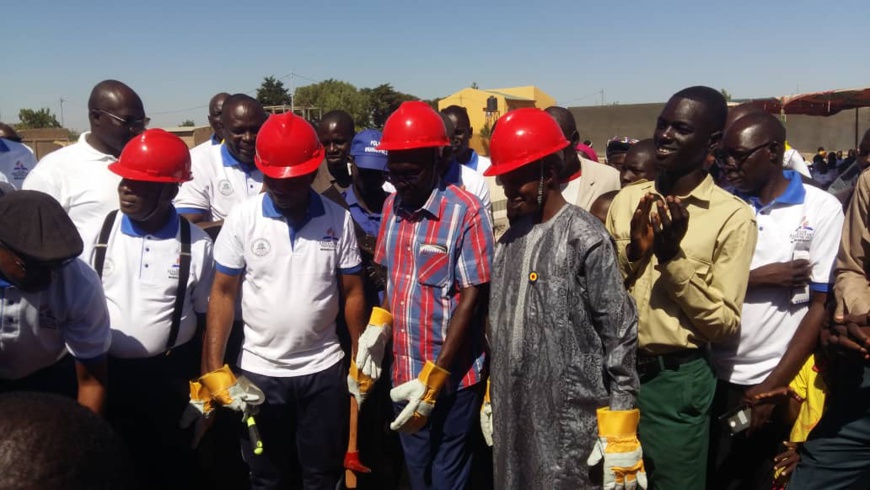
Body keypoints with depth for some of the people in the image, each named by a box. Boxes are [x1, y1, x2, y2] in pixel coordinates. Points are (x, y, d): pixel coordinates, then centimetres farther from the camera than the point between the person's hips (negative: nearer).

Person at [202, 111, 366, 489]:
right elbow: (222, 294, -4)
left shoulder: (338, 219, -5)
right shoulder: (242, 218, -8)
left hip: (324, 369, 1)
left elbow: (352, 293, 2)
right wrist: (213, 368, -8)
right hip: (259, 371, 0)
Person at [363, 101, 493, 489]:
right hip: (404, 374, 6)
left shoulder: (465, 211, -16)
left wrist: (433, 378, -18)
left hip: (452, 378, -6)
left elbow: (471, 298, -17)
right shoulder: (393, 205, 3)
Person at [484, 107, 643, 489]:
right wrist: (492, 397, 16)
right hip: (511, 412, 6)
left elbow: (619, 336, -12)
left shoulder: (585, 239, -13)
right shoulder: (510, 239, 7)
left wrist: (618, 433, -12)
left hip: (568, 419, -6)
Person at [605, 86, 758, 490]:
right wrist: (634, 251, -13)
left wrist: (674, 257, -20)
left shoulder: (732, 216, -9)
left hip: (677, 380, -4)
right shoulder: (627, 200, 3)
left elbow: (726, 325, -11)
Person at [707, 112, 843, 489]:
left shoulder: (821, 208, -4)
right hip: (717, 376, 2)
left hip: (783, 382, -2)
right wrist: (756, 278, -15)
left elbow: (822, 305, -7)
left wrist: (773, 386, -11)